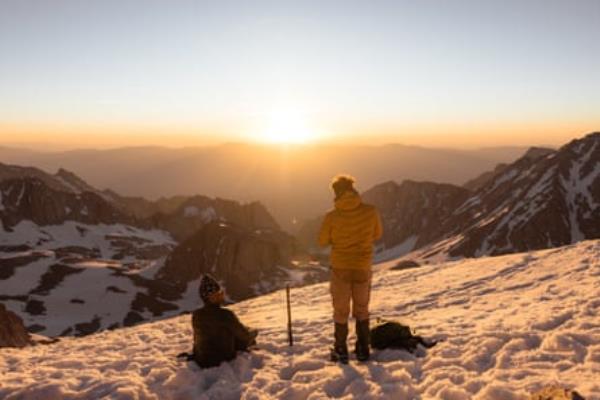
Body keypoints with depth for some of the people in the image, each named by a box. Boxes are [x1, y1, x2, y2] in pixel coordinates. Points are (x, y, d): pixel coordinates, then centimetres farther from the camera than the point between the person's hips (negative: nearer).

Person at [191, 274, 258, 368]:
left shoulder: (196, 315, -10)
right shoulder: (226, 315, -25)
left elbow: (197, 339, 7)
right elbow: (245, 335, -11)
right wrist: (253, 332, 13)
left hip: (202, 361, 5)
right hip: (224, 360, -5)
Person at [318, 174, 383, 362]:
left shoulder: (332, 216, -15)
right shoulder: (370, 211, -11)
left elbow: (323, 241, -2)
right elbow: (377, 235, 4)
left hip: (340, 268, -1)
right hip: (363, 268, 2)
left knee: (341, 311, 13)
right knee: (362, 310, 18)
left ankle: (341, 351, 19)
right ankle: (363, 349, 23)